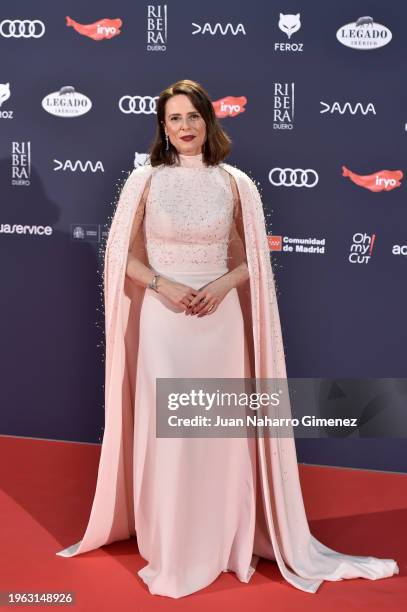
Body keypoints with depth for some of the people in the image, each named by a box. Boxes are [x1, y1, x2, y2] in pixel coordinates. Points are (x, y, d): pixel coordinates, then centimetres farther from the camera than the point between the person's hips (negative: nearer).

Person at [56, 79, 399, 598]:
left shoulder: (234, 184, 2)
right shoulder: (144, 181, 0)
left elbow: (253, 258, 7)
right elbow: (123, 256, 2)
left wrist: (223, 284, -11)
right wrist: (162, 286, -14)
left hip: (221, 318, 1)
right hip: (162, 318, -1)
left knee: (222, 430, 6)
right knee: (163, 430, 3)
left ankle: (225, 541, 24)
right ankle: (168, 548, 20)